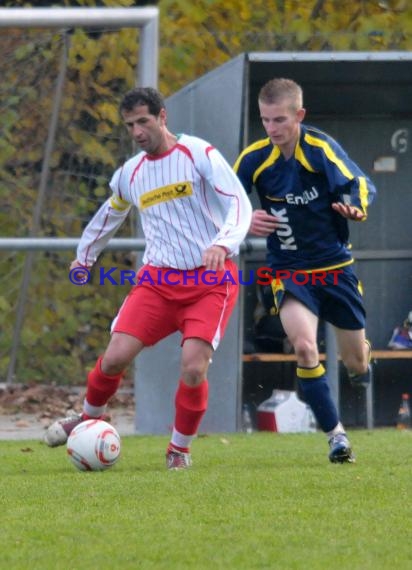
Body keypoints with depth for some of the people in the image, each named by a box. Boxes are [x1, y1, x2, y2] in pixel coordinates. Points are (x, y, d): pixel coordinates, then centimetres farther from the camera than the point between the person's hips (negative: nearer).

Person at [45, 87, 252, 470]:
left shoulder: (199, 154, -6)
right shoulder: (129, 173, 11)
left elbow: (240, 204, -15)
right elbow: (110, 213, 33)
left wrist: (222, 244, -33)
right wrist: (84, 255, 43)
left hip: (211, 280, -4)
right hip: (158, 278, 4)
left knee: (193, 369, -19)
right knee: (115, 357, -11)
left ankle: (179, 449, 5)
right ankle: (89, 417, 20)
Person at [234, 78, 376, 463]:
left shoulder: (320, 148, -15)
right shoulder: (254, 159, -8)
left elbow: (359, 183, -25)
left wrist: (355, 207, -47)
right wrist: (244, 222, -22)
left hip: (335, 267, 0)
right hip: (289, 272, 0)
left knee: (356, 363, 8)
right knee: (303, 345, -25)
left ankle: (361, 363, 49)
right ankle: (336, 435, -15)